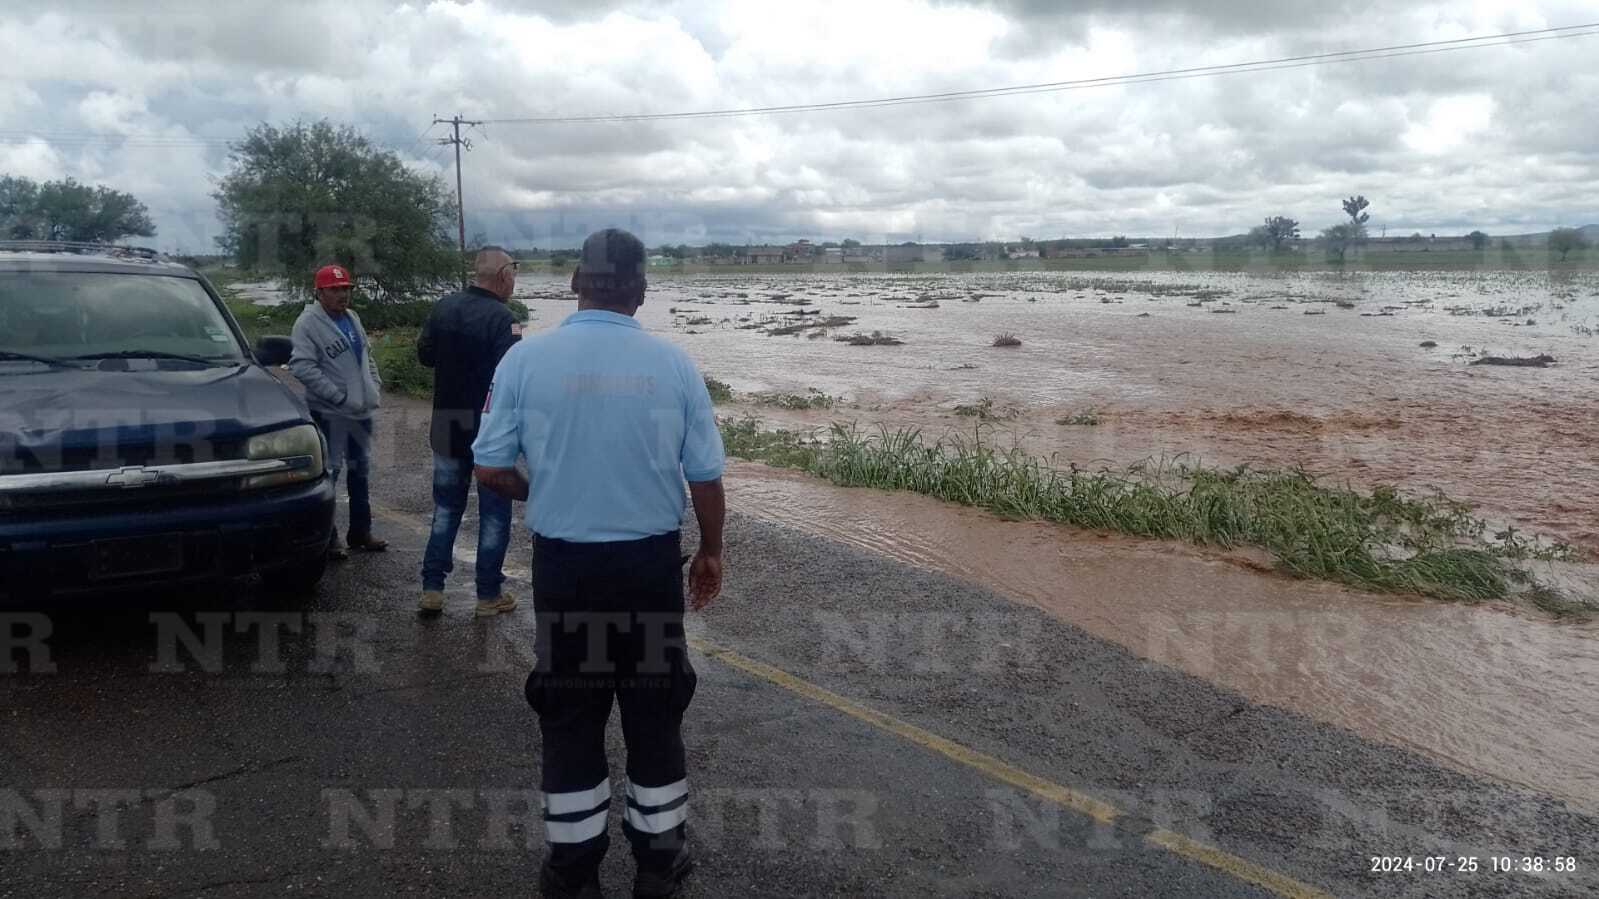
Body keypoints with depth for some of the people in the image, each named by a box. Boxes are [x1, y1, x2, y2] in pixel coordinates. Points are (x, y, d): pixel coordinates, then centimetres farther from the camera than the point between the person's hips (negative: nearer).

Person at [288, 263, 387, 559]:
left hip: (361, 410, 8)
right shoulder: (308, 323, -13)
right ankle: (327, 538, 8)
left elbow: (367, 355, 22)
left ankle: (360, 532, 28)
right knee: (329, 472, -1)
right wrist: (339, 396, -24)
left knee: (360, 470, 16)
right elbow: (301, 366, -22)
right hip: (329, 413, -8)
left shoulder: (352, 318, 11)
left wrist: (375, 385, 8)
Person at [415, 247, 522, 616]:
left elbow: (424, 354, 12)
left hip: (447, 426, 6)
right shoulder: (501, 319, -19)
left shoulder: (444, 308, 2)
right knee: (494, 512, 7)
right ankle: (489, 594, 14)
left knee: (446, 507, 17)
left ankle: (432, 589, 17)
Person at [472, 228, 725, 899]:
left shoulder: (526, 358, -8)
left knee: (570, 715, 14)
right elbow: (706, 476, -3)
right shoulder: (673, 364, -6)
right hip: (651, 562, 1)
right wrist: (711, 552, 13)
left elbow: (490, 469, -5)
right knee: (654, 710, 15)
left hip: (565, 564, 0)